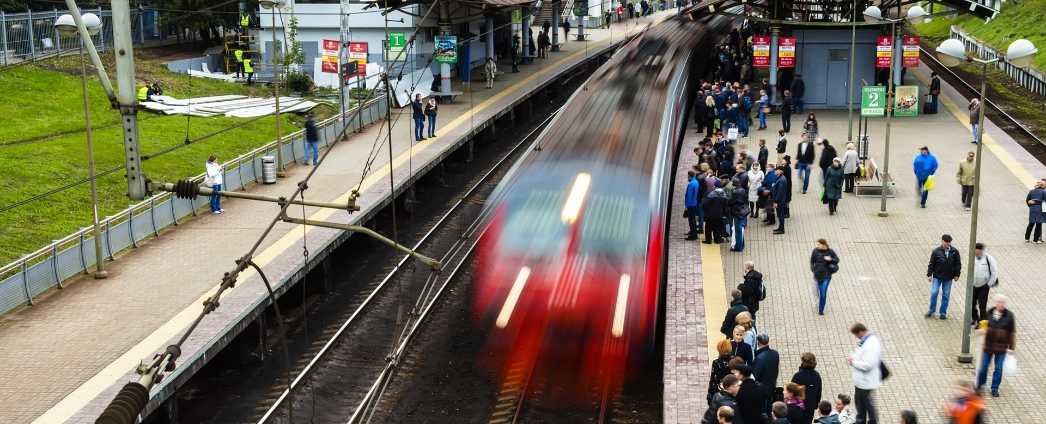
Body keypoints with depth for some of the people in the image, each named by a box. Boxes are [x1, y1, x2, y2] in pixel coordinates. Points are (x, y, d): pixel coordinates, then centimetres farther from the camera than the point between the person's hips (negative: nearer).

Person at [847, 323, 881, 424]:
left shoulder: (872, 345, -29)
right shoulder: (864, 340, 1)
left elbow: (867, 365, -31)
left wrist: (853, 362, -19)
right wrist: (853, 357, -1)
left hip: (865, 382, -10)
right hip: (860, 379, 10)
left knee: (868, 403, 9)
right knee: (859, 400, 25)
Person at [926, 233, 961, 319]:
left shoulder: (955, 252, -4)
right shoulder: (936, 251, -8)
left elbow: (958, 264, 4)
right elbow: (931, 263, -3)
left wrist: (956, 275, 1)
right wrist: (929, 274, -4)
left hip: (948, 278, 1)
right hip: (937, 276, -1)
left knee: (946, 295, 7)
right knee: (934, 293, -3)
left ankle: (943, 312, 17)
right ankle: (932, 310, 15)